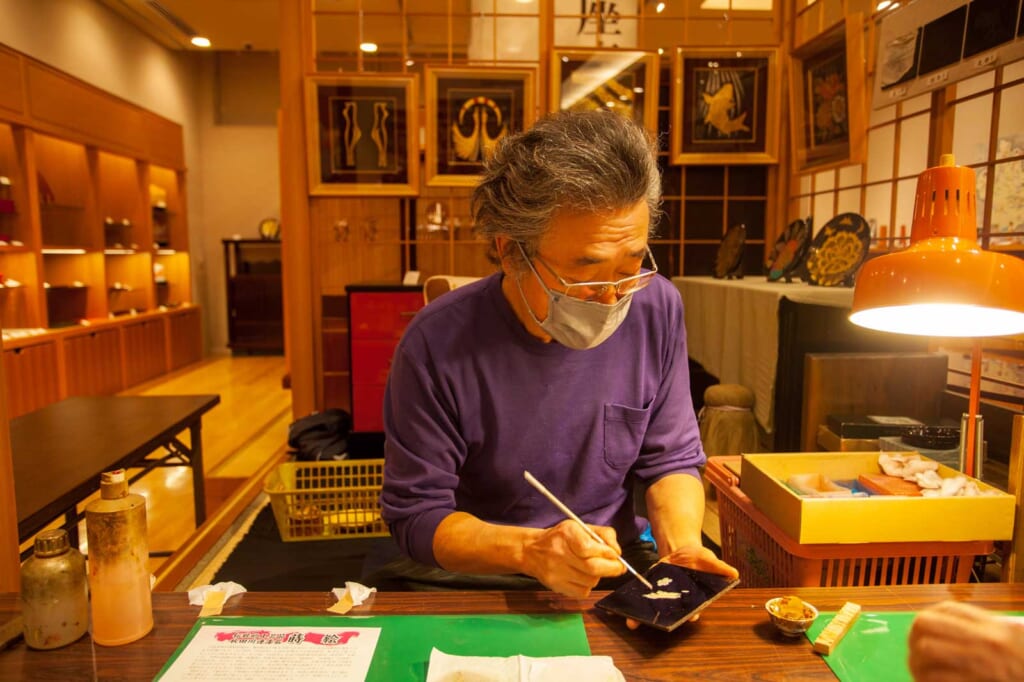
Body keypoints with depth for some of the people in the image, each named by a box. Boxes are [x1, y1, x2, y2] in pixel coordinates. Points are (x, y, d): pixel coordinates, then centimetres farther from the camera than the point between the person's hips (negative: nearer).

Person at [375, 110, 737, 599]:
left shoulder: (656, 308, -10)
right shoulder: (437, 345, -21)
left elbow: (671, 460, 1)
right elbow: (416, 515, -13)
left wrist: (680, 545, -18)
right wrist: (531, 550, -28)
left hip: (617, 568, 2)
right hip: (473, 576, 0)